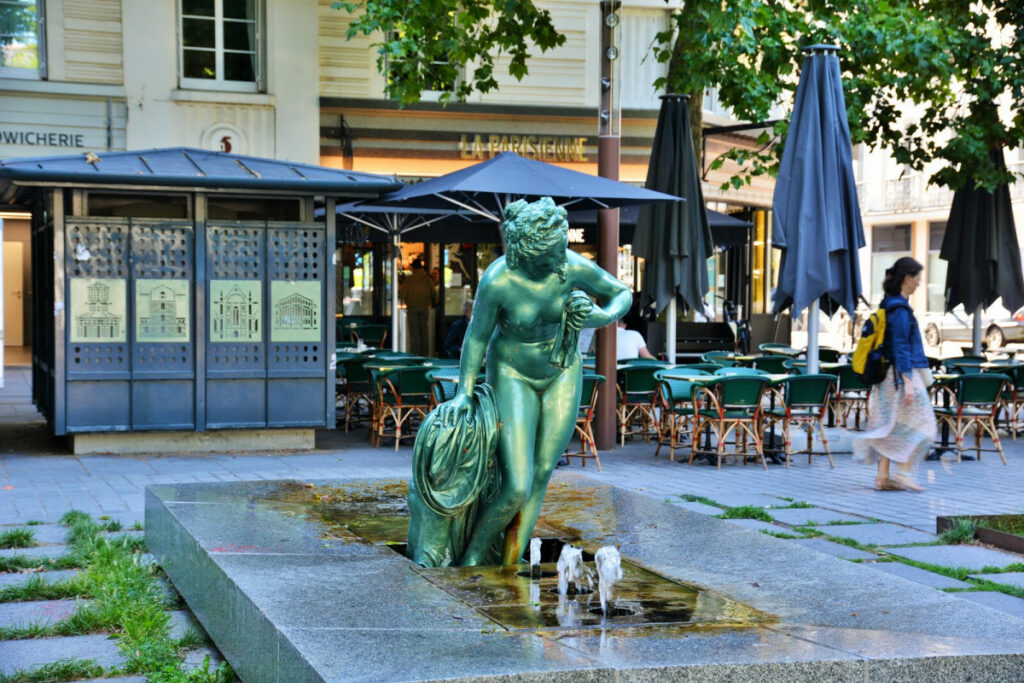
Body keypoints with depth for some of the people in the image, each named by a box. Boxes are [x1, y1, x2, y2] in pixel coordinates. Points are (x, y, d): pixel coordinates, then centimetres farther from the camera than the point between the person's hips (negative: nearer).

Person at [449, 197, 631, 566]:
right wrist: (465, 391, -5)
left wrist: (599, 318, -28)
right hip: (513, 376, -3)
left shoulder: (575, 266, -24)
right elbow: (477, 336, -14)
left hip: (562, 374, 3)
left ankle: (509, 568, 19)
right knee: (516, 488, -12)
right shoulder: (497, 280, -31)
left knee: (539, 478, 6)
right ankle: (472, 557, 14)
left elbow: (622, 294, -7)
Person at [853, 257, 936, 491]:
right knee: (919, 423, -2)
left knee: (891, 425, 8)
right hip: (903, 374, -9)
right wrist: (908, 381, -22)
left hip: (888, 375, 9)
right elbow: (901, 347, -20)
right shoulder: (900, 308, -15)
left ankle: (883, 476, 7)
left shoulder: (889, 304, 13)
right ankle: (903, 471, -4)